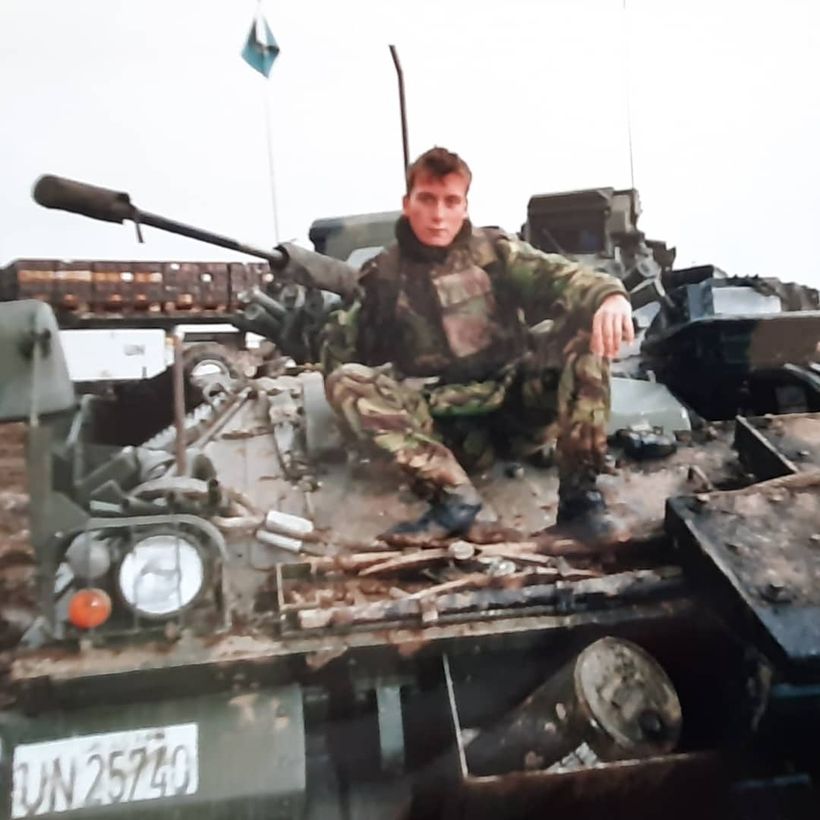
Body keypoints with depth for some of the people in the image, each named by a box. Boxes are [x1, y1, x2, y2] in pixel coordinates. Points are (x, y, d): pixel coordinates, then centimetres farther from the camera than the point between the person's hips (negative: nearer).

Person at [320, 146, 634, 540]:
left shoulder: (494, 249, 3)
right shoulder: (383, 276, 4)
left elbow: (557, 275, -13)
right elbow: (340, 348, 3)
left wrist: (608, 293, -33)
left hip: (517, 403, 1)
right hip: (448, 426, 0)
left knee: (589, 323, -19)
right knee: (345, 380, -21)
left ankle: (579, 491, -22)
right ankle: (452, 493, -33)